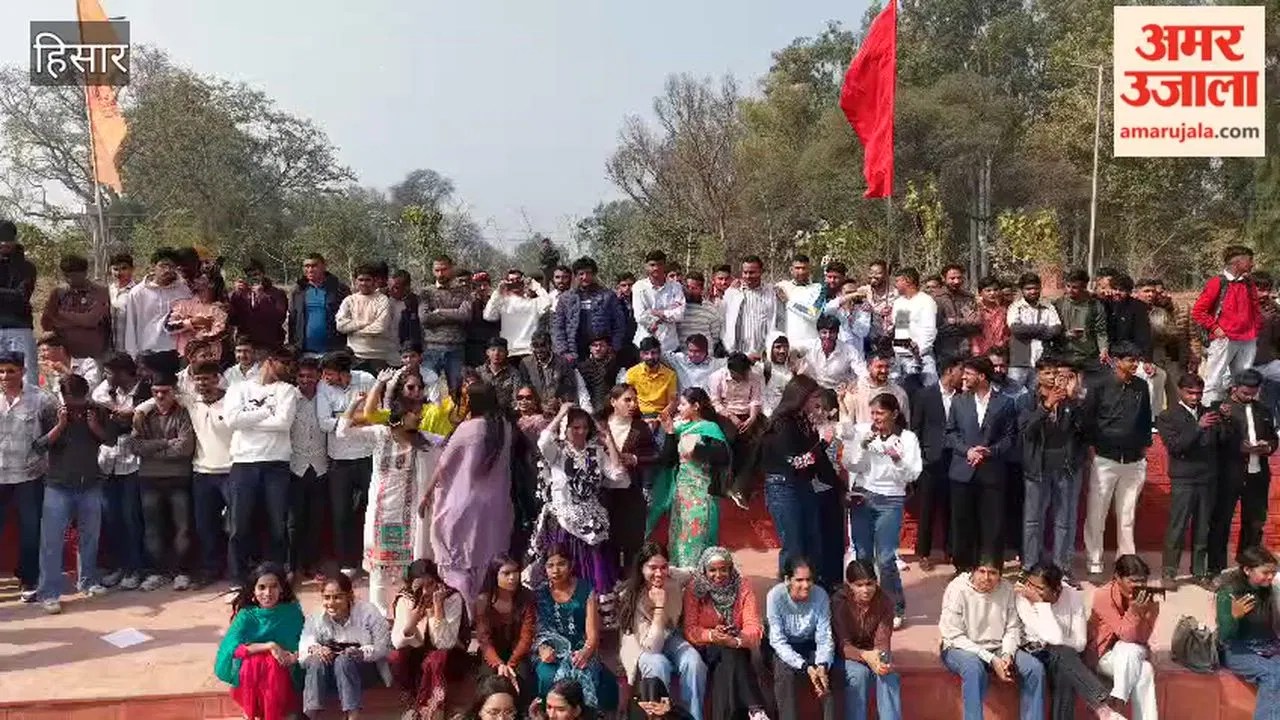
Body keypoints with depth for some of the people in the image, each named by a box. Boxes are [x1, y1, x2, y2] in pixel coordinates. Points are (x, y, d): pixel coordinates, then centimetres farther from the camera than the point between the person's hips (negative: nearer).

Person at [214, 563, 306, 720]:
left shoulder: (292, 612, 3)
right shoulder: (246, 615, 0)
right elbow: (233, 647, -13)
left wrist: (296, 655, -20)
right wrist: (269, 646, -22)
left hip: (282, 669, 0)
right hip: (249, 672, 0)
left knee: (274, 666, -32)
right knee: (252, 662, -31)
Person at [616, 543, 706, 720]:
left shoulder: (675, 580, -20)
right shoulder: (631, 597, -29)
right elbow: (652, 646, -32)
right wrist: (659, 605, -37)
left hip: (670, 637, 3)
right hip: (641, 646, -3)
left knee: (694, 663, -26)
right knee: (659, 666, -35)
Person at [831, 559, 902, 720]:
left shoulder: (884, 602, -12)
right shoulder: (839, 602, -20)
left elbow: (882, 641, -16)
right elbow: (843, 645, -23)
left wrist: (882, 659, -39)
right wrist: (865, 656, -43)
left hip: (873, 653, 2)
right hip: (848, 654, -2)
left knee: (889, 675, -28)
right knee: (859, 673, -32)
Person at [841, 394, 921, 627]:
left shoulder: (907, 438, -3)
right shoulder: (862, 433, 1)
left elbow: (912, 475, -6)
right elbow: (850, 465, -1)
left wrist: (897, 459, -23)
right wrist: (862, 446, -14)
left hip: (890, 501, -2)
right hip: (861, 498, 3)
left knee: (885, 559, -7)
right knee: (862, 556, 6)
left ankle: (897, 609, 10)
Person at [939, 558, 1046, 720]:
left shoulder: (1007, 588, -3)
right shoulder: (957, 589, -16)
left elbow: (1013, 627, 4)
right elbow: (955, 637, -17)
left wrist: (1007, 654, -15)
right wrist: (990, 659, -23)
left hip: (998, 648, 5)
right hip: (961, 648, -5)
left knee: (1035, 668, -15)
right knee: (974, 669, -37)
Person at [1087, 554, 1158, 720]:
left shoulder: (1147, 599, -9)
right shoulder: (1103, 596, -21)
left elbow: (1141, 638, -18)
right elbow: (1125, 635, -23)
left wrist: (1146, 611, -30)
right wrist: (1134, 612, -38)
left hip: (1134, 653, 3)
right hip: (1104, 653, -3)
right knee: (1144, 672, -27)